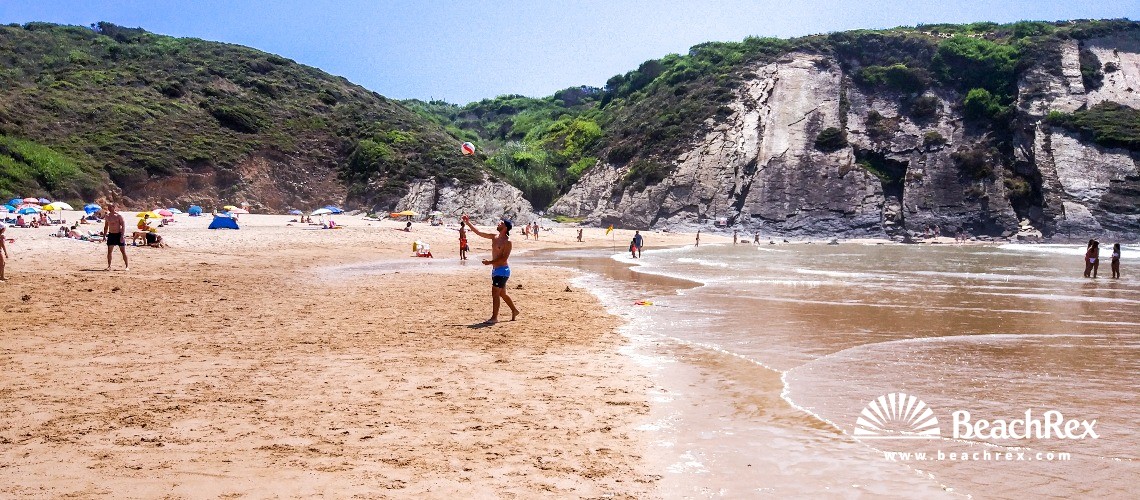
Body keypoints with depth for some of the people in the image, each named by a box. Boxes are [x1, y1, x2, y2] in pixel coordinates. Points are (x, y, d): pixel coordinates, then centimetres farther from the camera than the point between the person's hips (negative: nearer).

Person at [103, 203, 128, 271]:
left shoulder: (119, 215, -8)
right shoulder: (107, 216, 8)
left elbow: (123, 226, -11)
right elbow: (106, 226, 16)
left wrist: (122, 236, -18)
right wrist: (104, 235, 10)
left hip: (118, 234, -5)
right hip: (111, 235, 5)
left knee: (123, 251, -2)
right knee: (109, 251, 4)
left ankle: (127, 266, 3)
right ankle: (109, 266, 12)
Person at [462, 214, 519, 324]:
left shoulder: (507, 241, -15)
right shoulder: (494, 237, 8)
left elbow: (504, 258, -20)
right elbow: (478, 232, 10)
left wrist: (490, 262, -21)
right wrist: (468, 223, 5)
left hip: (502, 270, -8)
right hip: (495, 270, 8)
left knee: (495, 293, -9)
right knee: (502, 293, 17)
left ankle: (494, 317, -3)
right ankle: (514, 310, 32)